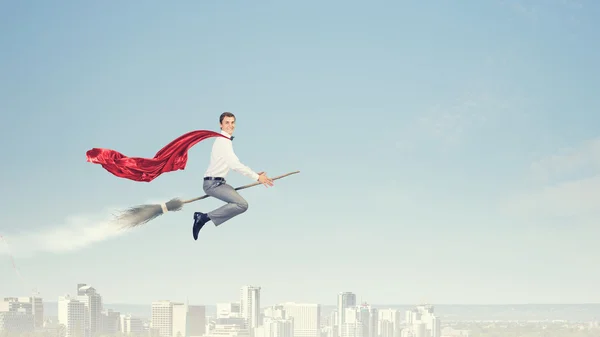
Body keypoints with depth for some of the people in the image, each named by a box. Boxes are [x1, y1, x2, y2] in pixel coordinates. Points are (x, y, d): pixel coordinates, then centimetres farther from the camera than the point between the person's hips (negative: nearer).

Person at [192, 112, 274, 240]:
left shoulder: (227, 140, 17)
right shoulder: (223, 141, -15)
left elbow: (235, 163, 21)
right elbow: (234, 165, -25)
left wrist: (255, 173, 13)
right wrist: (257, 177, -22)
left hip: (219, 182, 10)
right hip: (213, 184, -10)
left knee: (239, 202, 25)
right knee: (242, 205, -22)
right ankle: (205, 217, -18)